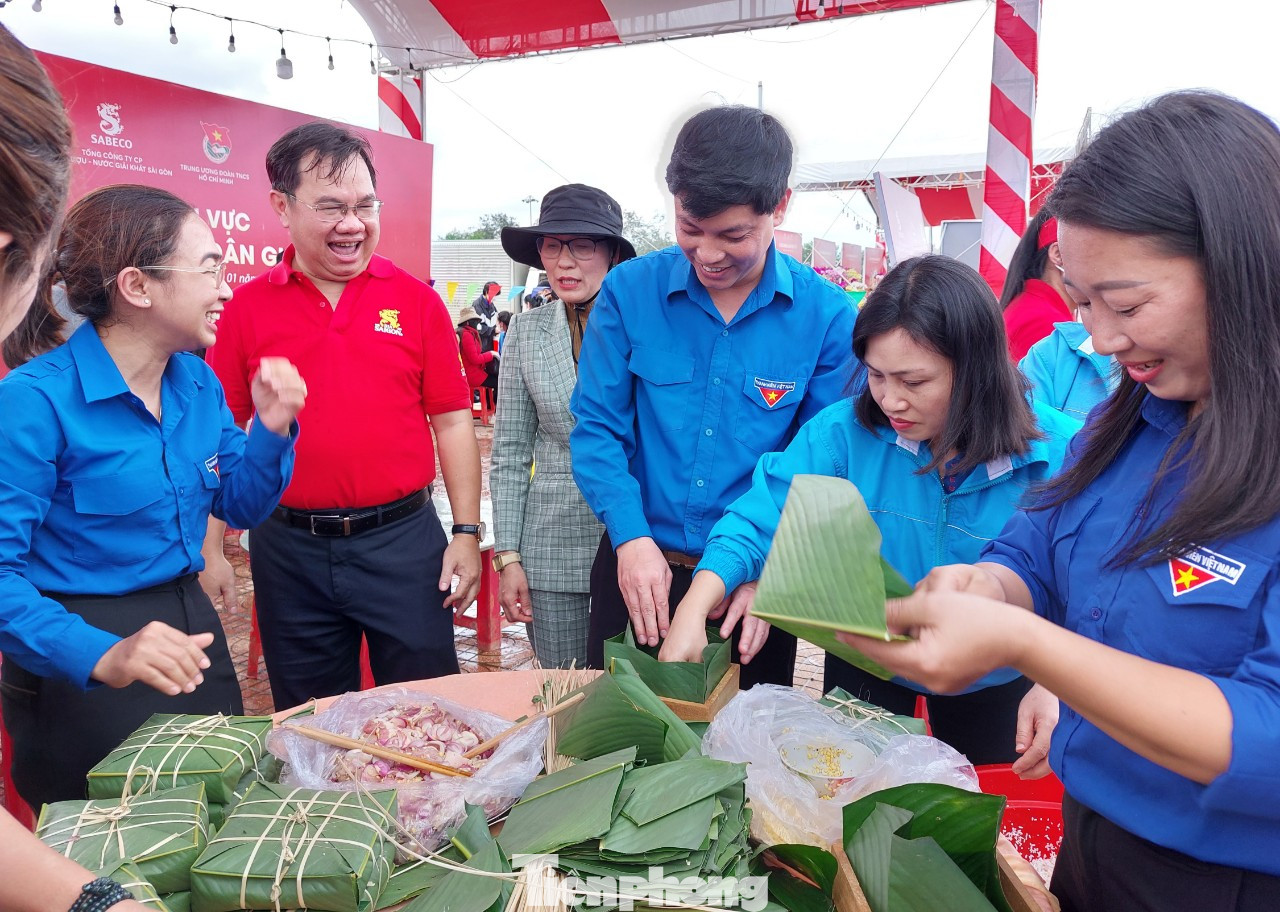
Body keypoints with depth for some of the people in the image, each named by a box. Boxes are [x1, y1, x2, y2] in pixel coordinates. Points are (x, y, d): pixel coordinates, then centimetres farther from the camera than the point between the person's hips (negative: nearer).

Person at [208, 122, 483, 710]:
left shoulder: (415, 300, 0)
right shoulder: (247, 308, 1)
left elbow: (451, 422, 1)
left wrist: (467, 533, -4)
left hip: (403, 538, -1)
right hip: (288, 549, 1)